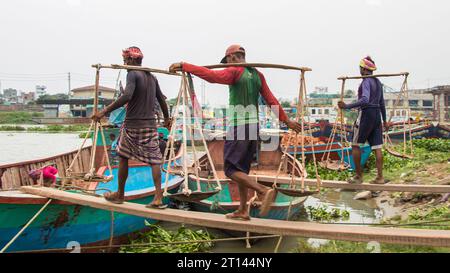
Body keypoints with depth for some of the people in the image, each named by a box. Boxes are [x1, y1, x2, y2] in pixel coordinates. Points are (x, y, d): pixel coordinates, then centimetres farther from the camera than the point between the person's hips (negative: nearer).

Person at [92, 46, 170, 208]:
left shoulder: (132, 74, -9)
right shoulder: (152, 77, 11)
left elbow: (126, 96, -26)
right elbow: (161, 100, 17)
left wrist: (104, 112, -25)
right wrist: (166, 118, 31)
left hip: (132, 125, -5)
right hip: (150, 125, 5)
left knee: (123, 158, 11)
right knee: (154, 160, 2)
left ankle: (120, 195, 22)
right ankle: (158, 198, -5)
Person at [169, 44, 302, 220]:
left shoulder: (235, 71, -8)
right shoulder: (258, 75, 14)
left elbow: (211, 75, -25)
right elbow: (271, 100, 13)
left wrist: (183, 66, -22)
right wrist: (286, 120, 19)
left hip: (238, 128, -8)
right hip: (253, 127, 8)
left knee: (231, 169, -4)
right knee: (242, 169, 15)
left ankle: (264, 191, -17)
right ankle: (243, 210, 18)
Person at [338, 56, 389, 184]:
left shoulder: (366, 82, -12)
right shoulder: (378, 82, 15)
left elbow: (365, 100, -27)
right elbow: (382, 103, 20)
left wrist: (347, 106, -30)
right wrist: (384, 120, 26)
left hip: (366, 114, -8)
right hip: (377, 114, 8)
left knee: (355, 145, 2)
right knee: (377, 147, 5)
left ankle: (358, 176, 5)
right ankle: (380, 177, 4)